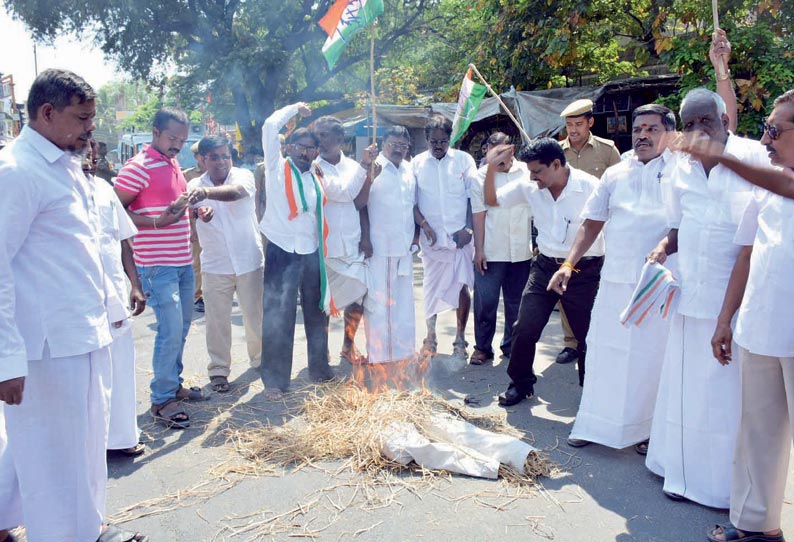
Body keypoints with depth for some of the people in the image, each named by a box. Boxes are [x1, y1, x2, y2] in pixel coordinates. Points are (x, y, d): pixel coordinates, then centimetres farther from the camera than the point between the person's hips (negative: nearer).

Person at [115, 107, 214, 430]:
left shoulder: (174, 164, 14)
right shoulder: (139, 167, -13)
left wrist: (197, 212, 8)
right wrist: (157, 222, -26)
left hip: (183, 261, 9)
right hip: (157, 264, -9)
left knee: (181, 327, 16)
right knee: (171, 330, -8)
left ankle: (174, 384, 31)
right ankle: (162, 401, 4)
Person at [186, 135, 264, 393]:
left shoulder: (243, 175, -6)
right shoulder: (195, 185, 2)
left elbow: (236, 191, -29)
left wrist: (207, 192, -50)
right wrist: (192, 206, -36)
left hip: (250, 261, -1)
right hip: (215, 265, 1)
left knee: (255, 316, 11)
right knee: (217, 321, 5)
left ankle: (260, 359, 32)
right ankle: (219, 369, 20)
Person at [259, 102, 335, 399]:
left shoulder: (316, 175, 13)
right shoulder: (277, 168, -1)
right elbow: (270, 126, -7)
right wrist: (295, 108, 2)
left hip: (313, 252, 5)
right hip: (282, 252, -5)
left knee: (317, 313, 15)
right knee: (278, 318, -2)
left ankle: (319, 368, 32)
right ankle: (274, 380, 9)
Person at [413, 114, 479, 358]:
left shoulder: (463, 160, 2)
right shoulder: (417, 163, 4)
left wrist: (468, 228, -7)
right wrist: (424, 225, -9)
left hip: (460, 236, -1)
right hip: (431, 236, 1)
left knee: (462, 285, -2)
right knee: (432, 286, 8)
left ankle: (460, 338, 11)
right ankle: (430, 337, 21)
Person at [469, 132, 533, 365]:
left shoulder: (527, 173, 2)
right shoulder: (481, 176, -1)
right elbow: (479, 215, -2)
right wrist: (479, 249, -6)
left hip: (521, 251, 2)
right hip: (490, 252, -2)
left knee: (516, 301, 12)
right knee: (485, 302, 0)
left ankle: (511, 345, 27)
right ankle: (482, 346, 14)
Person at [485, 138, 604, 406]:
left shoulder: (590, 187, -14)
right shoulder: (529, 187, -3)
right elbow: (491, 199, 6)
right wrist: (491, 166, -10)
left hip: (584, 270, -3)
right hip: (545, 266, 4)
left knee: (590, 334, 5)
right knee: (524, 329, 1)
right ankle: (521, 384, 23)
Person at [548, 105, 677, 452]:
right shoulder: (615, 174, 12)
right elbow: (592, 223, 13)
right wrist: (569, 263, 4)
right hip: (615, 280, 4)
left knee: (652, 355, 5)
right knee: (604, 350, 8)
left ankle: (649, 429, 23)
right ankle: (595, 424, 23)